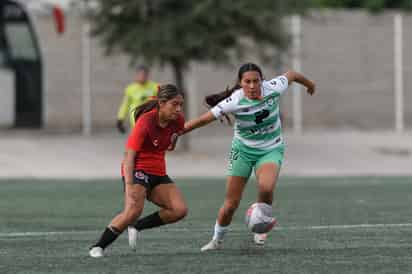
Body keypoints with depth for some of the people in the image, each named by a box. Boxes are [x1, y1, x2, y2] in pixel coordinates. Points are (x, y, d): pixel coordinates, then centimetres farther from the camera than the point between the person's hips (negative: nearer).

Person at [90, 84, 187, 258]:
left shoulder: (177, 121, -4)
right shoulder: (145, 122, -22)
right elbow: (129, 156, -25)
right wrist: (129, 185, -34)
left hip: (159, 173, 7)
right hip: (138, 170, -7)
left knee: (180, 210, -12)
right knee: (133, 210, -30)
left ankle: (137, 226, 5)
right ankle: (98, 247, -19)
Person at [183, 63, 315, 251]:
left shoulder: (273, 88, -19)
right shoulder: (234, 102, -24)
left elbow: (291, 75, 2)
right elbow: (203, 119, -22)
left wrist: (309, 84, 22)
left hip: (271, 150, 0)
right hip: (243, 149, 0)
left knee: (266, 187, -30)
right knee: (231, 203, 1)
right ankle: (217, 240, 28)